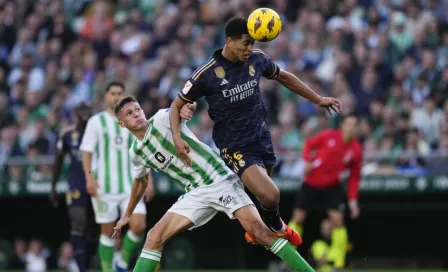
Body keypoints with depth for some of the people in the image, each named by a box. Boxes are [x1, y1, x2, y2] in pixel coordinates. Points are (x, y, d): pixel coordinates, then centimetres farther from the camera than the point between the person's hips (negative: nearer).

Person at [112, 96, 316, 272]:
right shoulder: (136, 152, 11)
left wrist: (184, 106, -49)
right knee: (154, 237, -6)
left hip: (220, 179, -6)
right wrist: (127, 215, 37)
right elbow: (141, 181, 30)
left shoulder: (162, 119, -7)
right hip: (195, 193, 6)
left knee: (257, 229, -19)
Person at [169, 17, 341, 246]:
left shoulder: (257, 59, -4)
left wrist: (318, 99, 22)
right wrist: (177, 137, -22)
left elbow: (284, 77, 17)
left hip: (262, 139, 6)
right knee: (270, 195, -22)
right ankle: (276, 227, 12)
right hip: (235, 148, -6)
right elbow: (177, 105, -5)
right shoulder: (206, 74, -16)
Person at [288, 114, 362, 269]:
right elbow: (309, 144, 3)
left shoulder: (356, 150, -8)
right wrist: (307, 160, -14)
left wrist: (353, 200, -7)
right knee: (298, 218, 0)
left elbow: (354, 178, -2)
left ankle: (339, 264, -5)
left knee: (337, 219, -13)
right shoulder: (329, 136, -12)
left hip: (332, 187, 0)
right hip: (311, 184, 0)